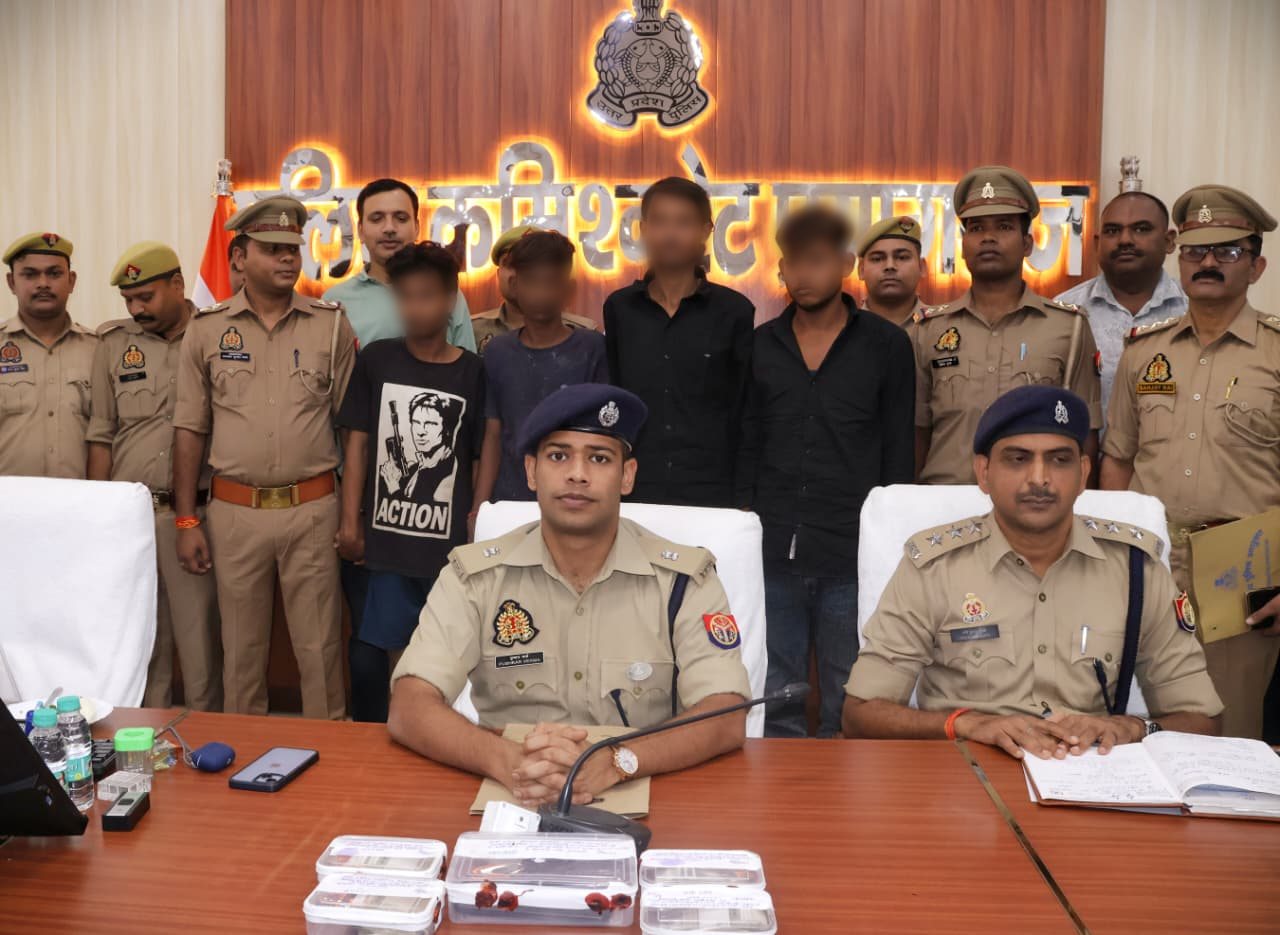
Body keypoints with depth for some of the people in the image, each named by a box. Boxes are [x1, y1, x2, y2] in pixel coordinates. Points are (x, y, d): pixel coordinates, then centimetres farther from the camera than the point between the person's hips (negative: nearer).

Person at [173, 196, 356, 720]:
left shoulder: (332, 325, 3)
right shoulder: (206, 329, 4)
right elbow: (190, 430, 6)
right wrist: (186, 520, 3)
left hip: (313, 508, -1)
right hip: (234, 512, 1)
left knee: (319, 646, 6)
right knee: (241, 646, 12)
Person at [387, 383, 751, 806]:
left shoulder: (683, 580, -3)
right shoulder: (475, 575, 0)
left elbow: (727, 719, -12)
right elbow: (408, 708, -8)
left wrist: (612, 763, -29)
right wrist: (508, 761, -27)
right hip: (510, 804, 1)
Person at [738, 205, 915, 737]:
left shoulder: (886, 345, 3)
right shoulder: (760, 346, 9)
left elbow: (898, 452, 4)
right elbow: (746, 448, 12)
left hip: (852, 556, -2)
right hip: (773, 553, 2)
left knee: (848, 709, 9)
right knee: (775, 705, 9)